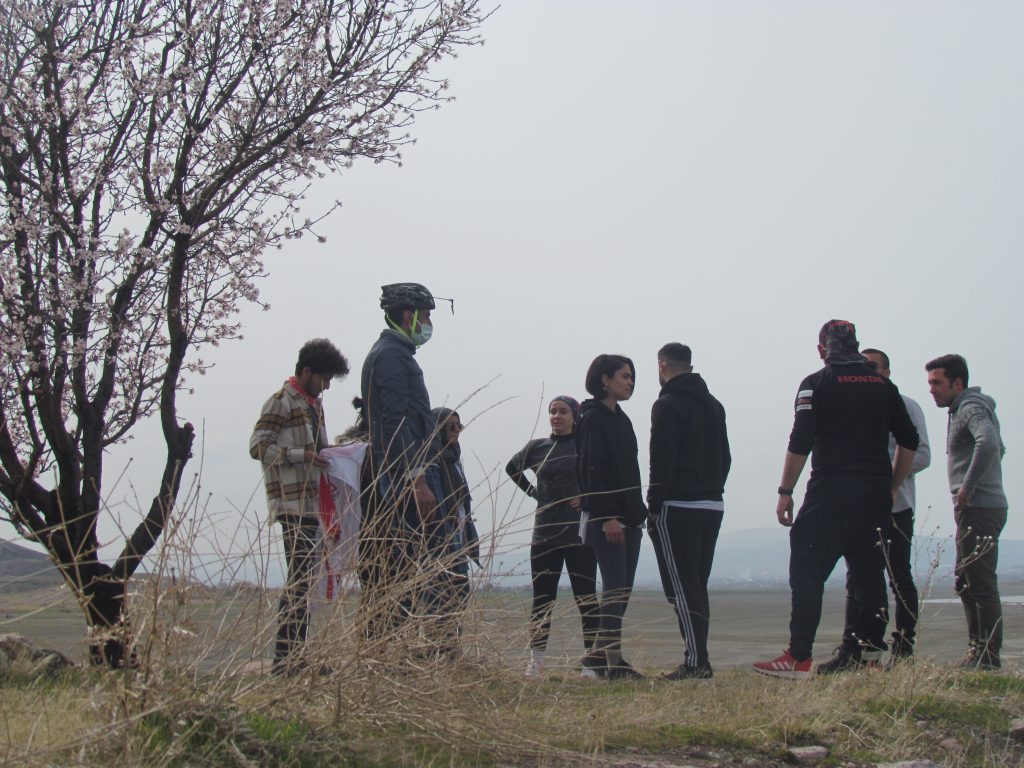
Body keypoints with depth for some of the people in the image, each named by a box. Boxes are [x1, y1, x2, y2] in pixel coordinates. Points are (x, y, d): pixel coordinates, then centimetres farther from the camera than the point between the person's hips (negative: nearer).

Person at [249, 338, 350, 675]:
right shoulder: (280, 402, -6)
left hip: (311, 504, 9)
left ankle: (294, 654, 13)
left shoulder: (314, 405, 21)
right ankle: (286, 657, -13)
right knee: (299, 577, -14)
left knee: (304, 578, 9)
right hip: (291, 504, -9)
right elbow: (257, 447, -13)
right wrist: (301, 454, -19)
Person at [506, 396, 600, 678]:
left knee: (586, 597, -2)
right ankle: (535, 662, 8)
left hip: (579, 535, -3)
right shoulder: (537, 447, 8)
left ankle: (592, 661, -1)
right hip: (544, 536, 3)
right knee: (542, 599, 5)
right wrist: (532, 491, 13)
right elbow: (512, 468, 26)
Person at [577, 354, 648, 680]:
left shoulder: (622, 419, 19)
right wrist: (607, 516, -21)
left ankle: (601, 654, 15)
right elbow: (592, 470, -15)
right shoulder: (593, 418, -8)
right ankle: (612, 659, -14)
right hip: (605, 516, -9)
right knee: (615, 586, -13)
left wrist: (637, 513, 16)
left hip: (628, 515, 9)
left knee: (622, 588, 8)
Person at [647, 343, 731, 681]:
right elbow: (725, 457, 18)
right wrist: (712, 490, 16)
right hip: (713, 506, 8)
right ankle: (699, 661, 12)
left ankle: (696, 661, -10)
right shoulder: (714, 405, 16)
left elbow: (662, 462, -15)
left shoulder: (668, 405, -9)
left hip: (678, 509, -8)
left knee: (681, 588, -6)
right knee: (697, 586, 13)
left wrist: (654, 506, -10)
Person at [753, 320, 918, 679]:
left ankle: (798, 658, -9)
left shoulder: (817, 384, -2)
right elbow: (909, 441, 14)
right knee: (870, 573, 13)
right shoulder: (883, 386, 13)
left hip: (831, 493, -5)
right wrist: (890, 486, 21)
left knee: (807, 572, -3)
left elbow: (800, 444, -10)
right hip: (876, 495, 5)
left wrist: (785, 492, -5)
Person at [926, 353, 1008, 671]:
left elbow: (989, 444, -32)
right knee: (966, 583, 15)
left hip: (980, 510, -11)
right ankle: (977, 651, 20)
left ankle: (988, 657, -6)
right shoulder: (962, 409, 20)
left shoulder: (972, 408, -11)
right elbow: (997, 448, 32)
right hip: (975, 510, 11)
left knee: (981, 583, -9)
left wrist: (967, 489, -26)